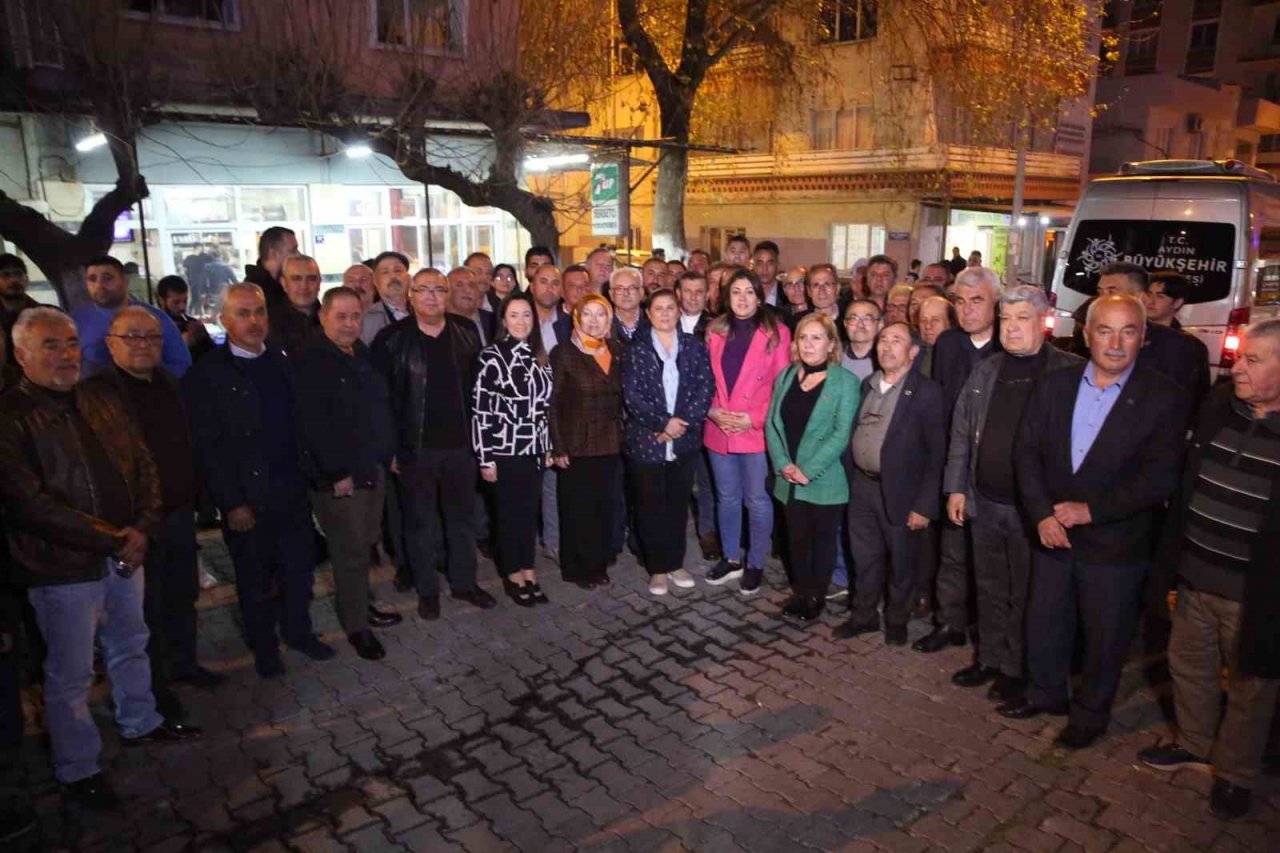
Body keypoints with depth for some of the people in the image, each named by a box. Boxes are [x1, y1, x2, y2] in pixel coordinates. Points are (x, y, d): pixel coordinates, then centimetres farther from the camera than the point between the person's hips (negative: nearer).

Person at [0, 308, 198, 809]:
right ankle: (77, 769, 26)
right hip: (63, 567, -6)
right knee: (70, 673, 8)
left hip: (125, 554, 6)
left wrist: (141, 529, -9)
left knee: (130, 645, 22)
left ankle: (140, 723, 43)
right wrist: (109, 539, -20)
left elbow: (143, 466, 6)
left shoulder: (103, 402, 6)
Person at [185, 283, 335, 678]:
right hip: (247, 498, -4)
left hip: (292, 491, 4)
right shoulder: (206, 375, -9)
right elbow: (207, 447, -10)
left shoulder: (282, 364, 6)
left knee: (299, 567, 14)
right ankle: (264, 647, 32)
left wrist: (310, 477, 2)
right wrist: (231, 503, -13)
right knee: (255, 578, 13)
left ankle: (299, 631, 35)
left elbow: (298, 425, 7)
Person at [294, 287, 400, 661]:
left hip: (373, 469, 7)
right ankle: (356, 625, 15)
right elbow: (312, 426, -18)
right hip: (338, 478, -7)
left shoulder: (363, 357, 12)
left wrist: (388, 454, 13)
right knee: (350, 550, 1)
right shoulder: (311, 365, -13)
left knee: (366, 543, 16)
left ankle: (360, 604, 33)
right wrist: (336, 475, -17)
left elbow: (383, 407, 18)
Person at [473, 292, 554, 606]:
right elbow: (480, 409, -12)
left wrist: (549, 445, 12)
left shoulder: (540, 357, 7)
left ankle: (528, 571, 26)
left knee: (530, 511, 13)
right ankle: (513, 574, 22)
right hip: (505, 448, -5)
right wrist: (485, 457, -14)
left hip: (534, 447, 5)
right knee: (509, 512, 7)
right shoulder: (492, 355, -10)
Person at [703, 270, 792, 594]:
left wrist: (755, 419, -15)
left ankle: (755, 565, 22)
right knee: (726, 498, 15)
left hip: (757, 431, -4)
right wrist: (712, 411, -6)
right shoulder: (715, 331, 7)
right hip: (718, 430, 4)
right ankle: (730, 558, 31)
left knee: (757, 501, 6)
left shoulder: (776, 333, -5)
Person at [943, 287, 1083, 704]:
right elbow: (962, 432, 10)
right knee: (989, 588, 17)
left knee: (1023, 594, 10)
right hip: (985, 501, 5)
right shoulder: (986, 371, 7)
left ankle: (1015, 668, 27)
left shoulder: (1069, 373, -9)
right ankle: (989, 657, 33)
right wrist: (956, 487, 6)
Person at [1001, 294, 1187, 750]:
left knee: (1105, 637, 13)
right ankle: (1045, 693, 42)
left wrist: (1092, 509, -18)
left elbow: (1159, 477, -15)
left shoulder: (1164, 399, -11)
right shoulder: (1053, 385, -1)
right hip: (1053, 534, 3)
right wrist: (1042, 514, -13)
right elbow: (1027, 451, -2)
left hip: (1115, 544, -3)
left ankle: (1090, 714, 36)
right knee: (1044, 623, 18)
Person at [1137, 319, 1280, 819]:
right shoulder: (1217, 407, 0)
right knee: (1188, 664, 21)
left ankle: (1235, 773, 36)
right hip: (1194, 577, 5)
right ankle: (1196, 745, 44)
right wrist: (1171, 560, 12)